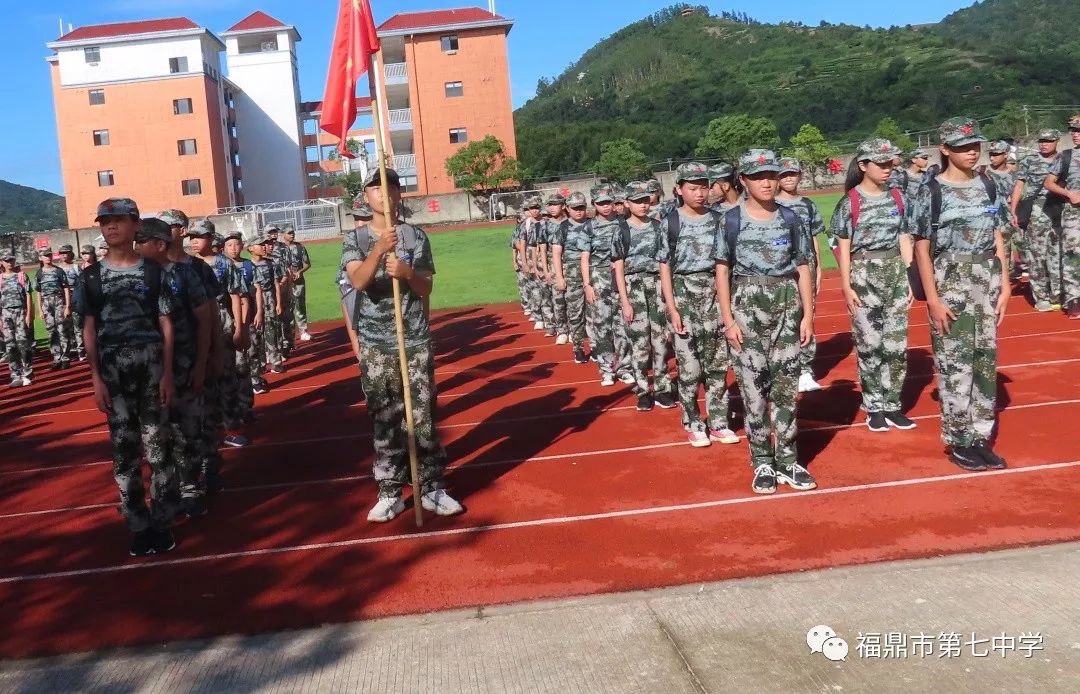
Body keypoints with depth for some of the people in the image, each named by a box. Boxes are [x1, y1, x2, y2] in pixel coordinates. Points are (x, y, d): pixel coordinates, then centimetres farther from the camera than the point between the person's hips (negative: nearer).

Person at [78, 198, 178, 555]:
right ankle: (138, 524, 14)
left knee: (157, 444, 2)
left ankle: (162, 521, 12)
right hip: (112, 371, 1)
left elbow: (166, 324, 2)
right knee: (124, 448, 4)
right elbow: (89, 330, 4)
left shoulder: (153, 271, 2)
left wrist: (168, 373, -5)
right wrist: (96, 378, -4)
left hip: (152, 368, -1)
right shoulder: (92, 276, 5)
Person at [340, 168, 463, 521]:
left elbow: (426, 288, 0)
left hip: (416, 341, 1)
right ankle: (389, 493, 14)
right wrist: (380, 249, -32)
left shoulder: (416, 236, 4)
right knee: (383, 422, 5)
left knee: (424, 417, 4)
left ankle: (432, 488, 15)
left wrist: (406, 272, -21)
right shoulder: (356, 238, 2)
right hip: (375, 345, 0)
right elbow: (358, 281, -16)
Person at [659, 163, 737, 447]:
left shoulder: (717, 219, 5)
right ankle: (693, 424, 13)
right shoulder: (670, 222, -3)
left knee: (717, 363, 6)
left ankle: (718, 423, 17)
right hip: (685, 294, -3)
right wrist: (672, 308, -9)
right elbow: (665, 267, -4)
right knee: (689, 365, -1)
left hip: (715, 293, 3)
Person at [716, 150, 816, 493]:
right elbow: (722, 271, -1)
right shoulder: (732, 219, -1)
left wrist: (808, 315, 2)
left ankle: (787, 461, 14)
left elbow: (803, 269, 8)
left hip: (787, 308, 2)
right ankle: (762, 463, 11)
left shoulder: (790, 217, 6)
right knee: (753, 387, 1)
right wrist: (728, 320, -7)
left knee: (786, 386, 5)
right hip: (748, 307, -2)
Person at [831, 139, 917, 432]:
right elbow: (843, 247, -5)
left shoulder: (898, 198, 6)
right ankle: (874, 407, 14)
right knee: (869, 344, 2)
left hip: (895, 272, 4)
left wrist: (910, 279, 6)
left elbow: (904, 240, 9)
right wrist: (847, 286, -9)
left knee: (896, 344, 4)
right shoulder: (850, 202, -5)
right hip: (864, 275, -4)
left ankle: (892, 406, 15)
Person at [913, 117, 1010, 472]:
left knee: (986, 359, 8)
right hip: (951, 281, -5)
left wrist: (1004, 283, 5)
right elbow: (922, 249, -8)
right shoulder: (932, 191, -7)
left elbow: (997, 237, 11)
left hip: (987, 279, 5)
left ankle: (980, 437, 19)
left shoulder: (987, 185, 8)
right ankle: (958, 442, 9)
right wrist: (933, 299, -13)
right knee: (955, 362, -2)